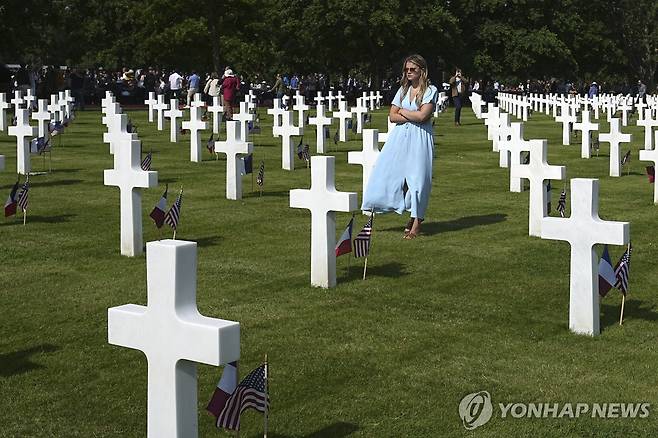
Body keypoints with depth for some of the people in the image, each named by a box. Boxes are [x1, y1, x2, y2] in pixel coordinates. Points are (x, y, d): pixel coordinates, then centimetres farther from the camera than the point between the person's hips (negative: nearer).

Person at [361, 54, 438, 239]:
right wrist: (412, 117, -7)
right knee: (387, 171, -2)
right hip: (399, 136, 5)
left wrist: (403, 112, -2)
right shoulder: (403, 90, 14)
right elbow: (392, 116, 6)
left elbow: (422, 115, -16)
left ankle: (416, 220, 0)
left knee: (417, 177, -6)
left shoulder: (430, 90, -2)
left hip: (419, 138, -5)